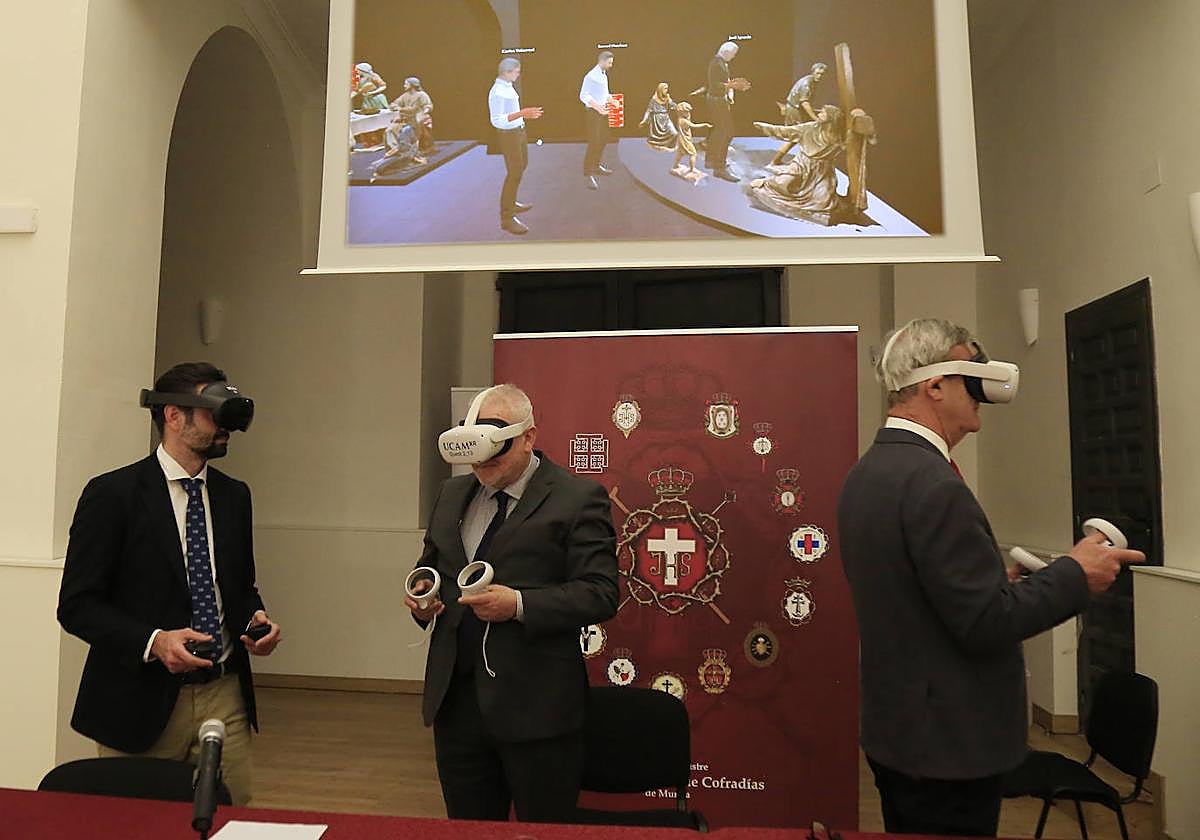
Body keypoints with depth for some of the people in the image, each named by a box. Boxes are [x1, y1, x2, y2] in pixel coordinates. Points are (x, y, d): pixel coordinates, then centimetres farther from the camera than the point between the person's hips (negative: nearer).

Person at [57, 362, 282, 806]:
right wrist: (153, 641, -21)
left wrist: (256, 617, -4)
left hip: (225, 696, 4)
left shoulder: (234, 495, 8)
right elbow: (77, 605, -8)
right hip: (142, 701, -4)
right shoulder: (113, 493, -8)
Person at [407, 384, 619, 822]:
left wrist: (520, 605, -23)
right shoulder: (452, 494, 12)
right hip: (455, 698, 6)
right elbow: (430, 565, 22)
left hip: (535, 704, -5)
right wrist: (422, 597, 0)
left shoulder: (578, 498, -9)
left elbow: (600, 593, -13)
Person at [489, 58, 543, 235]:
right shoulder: (498, 92, -22)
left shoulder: (508, 86, 6)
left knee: (522, 165, 23)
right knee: (514, 173, -9)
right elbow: (497, 120, -28)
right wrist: (521, 113, -34)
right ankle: (507, 217, -5)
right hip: (508, 135, -10)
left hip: (519, 131, 10)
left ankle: (511, 203, 37)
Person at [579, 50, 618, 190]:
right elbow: (583, 96, -21)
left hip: (602, 111, 9)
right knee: (594, 142, -10)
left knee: (603, 139, 18)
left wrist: (611, 99, 3)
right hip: (593, 112, -9)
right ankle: (588, 174, -7)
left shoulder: (604, 75, 10)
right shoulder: (591, 76, -16)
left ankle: (597, 165, 34)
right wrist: (598, 107, -30)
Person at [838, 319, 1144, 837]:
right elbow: (987, 624, -23)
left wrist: (996, 582, 14)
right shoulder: (931, 483, -24)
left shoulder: (866, 473, 5)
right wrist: (1076, 575, -10)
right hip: (946, 744, -9)